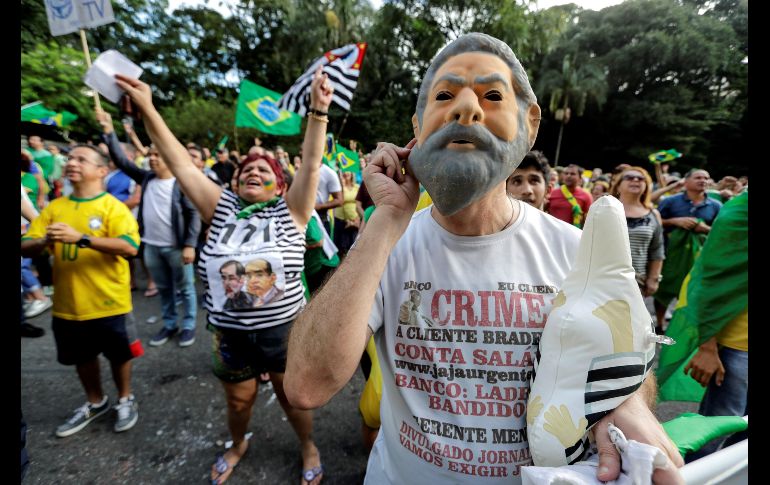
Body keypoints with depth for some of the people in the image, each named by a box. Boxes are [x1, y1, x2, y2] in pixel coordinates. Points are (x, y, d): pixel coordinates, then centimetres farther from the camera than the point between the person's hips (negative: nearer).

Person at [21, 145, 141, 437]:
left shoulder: (113, 206, -10)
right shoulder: (54, 207, 5)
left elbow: (130, 247, -24)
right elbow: (26, 247, 2)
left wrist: (82, 238, -31)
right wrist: (44, 241, -20)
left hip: (108, 302, -5)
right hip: (68, 304, 5)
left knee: (118, 355, 13)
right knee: (82, 357, 21)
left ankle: (125, 400, 36)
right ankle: (95, 402, 43)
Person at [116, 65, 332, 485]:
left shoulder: (289, 212, -7)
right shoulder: (222, 210, 0)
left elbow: (311, 164, -15)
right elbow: (182, 165, -2)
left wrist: (319, 109, -21)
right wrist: (147, 110, -5)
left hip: (283, 329, -2)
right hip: (229, 333, 3)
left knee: (293, 398, 18)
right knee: (238, 400, 25)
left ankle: (309, 447, 47)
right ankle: (237, 445, 57)